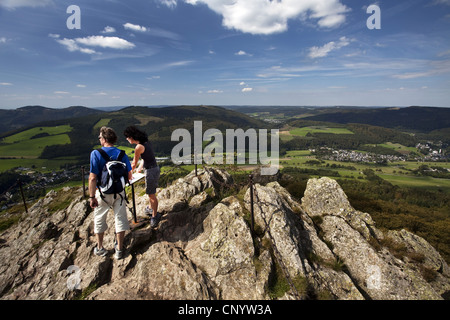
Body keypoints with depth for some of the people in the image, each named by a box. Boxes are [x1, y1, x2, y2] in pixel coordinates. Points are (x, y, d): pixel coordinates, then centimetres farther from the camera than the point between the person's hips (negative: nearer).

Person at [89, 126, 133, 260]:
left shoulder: (96, 154, -15)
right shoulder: (122, 154, -7)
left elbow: (93, 178, -19)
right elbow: (129, 176, -4)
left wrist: (92, 196, -11)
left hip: (103, 193, -1)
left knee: (99, 220, 19)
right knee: (120, 219, 13)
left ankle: (100, 248, 33)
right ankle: (119, 249, 22)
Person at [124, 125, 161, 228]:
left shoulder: (139, 147, -19)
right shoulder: (145, 142, 8)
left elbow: (134, 164, -7)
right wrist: (140, 167, 32)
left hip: (151, 171, -9)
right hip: (154, 168, 9)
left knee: (151, 194, 3)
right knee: (149, 192, 25)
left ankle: (155, 216, 15)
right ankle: (150, 208, 44)